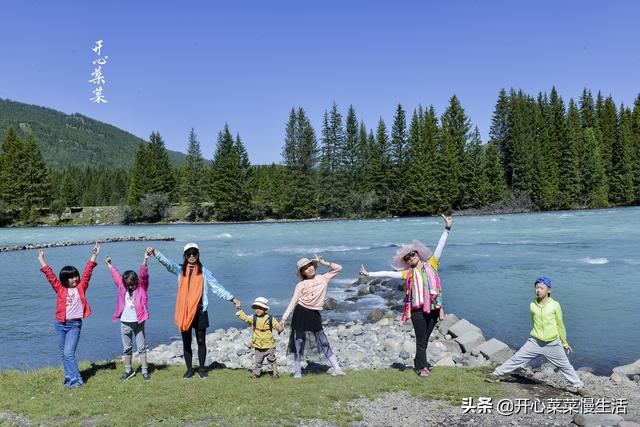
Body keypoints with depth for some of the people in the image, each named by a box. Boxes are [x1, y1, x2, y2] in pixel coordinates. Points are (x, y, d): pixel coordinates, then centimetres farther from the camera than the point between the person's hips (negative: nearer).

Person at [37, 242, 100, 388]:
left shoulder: (81, 286, 0)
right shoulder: (60, 288, 2)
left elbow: (87, 272, -5)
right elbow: (50, 275, 3)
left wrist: (93, 255, -9)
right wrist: (42, 260, 3)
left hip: (75, 324, -3)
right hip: (60, 324, 3)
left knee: (68, 353, -11)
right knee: (63, 354, 10)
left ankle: (75, 380, -5)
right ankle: (71, 378, 21)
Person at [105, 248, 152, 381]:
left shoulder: (142, 287, -6)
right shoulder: (123, 287, 5)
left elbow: (143, 275, -20)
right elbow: (115, 275, 17)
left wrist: (145, 260, -33)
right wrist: (109, 264, 29)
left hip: (138, 322, -4)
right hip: (125, 323, 4)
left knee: (141, 347, 4)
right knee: (127, 348, 13)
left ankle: (145, 371, 10)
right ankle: (128, 370, 26)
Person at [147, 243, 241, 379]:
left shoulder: (204, 271, 3)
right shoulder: (180, 270, 4)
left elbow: (217, 287, 1)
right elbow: (167, 262, -13)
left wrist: (232, 298, -7)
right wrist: (154, 252, -32)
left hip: (199, 312, -1)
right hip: (184, 312, 1)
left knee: (201, 341, 9)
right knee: (186, 342, 11)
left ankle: (202, 368, 24)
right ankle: (189, 369, 25)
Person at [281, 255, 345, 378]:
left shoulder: (323, 279, 5)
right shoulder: (301, 285, -1)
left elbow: (338, 268, 7)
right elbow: (293, 303, -2)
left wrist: (323, 262, 1)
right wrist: (284, 318, -7)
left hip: (314, 314, 1)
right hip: (300, 313, -1)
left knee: (324, 342, 1)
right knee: (298, 342, 4)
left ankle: (337, 368, 4)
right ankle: (297, 371, 15)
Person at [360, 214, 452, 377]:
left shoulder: (431, 265, 7)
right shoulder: (409, 273, 5)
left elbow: (440, 246, 2)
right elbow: (388, 274, 3)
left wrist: (447, 229, -5)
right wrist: (369, 274, -1)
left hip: (433, 308, 2)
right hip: (418, 310, -2)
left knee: (425, 339, 13)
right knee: (421, 340, 3)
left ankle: (419, 363, 29)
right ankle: (422, 367, 17)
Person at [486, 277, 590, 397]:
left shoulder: (555, 305, -10)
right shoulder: (532, 305, -3)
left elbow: (560, 325, 2)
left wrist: (565, 343, 10)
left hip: (553, 344, -2)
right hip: (535, 342, 2)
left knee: (565, 366, 11)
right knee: (516, 359, 2)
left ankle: (580, 387, 29)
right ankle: (496, 374, 12)